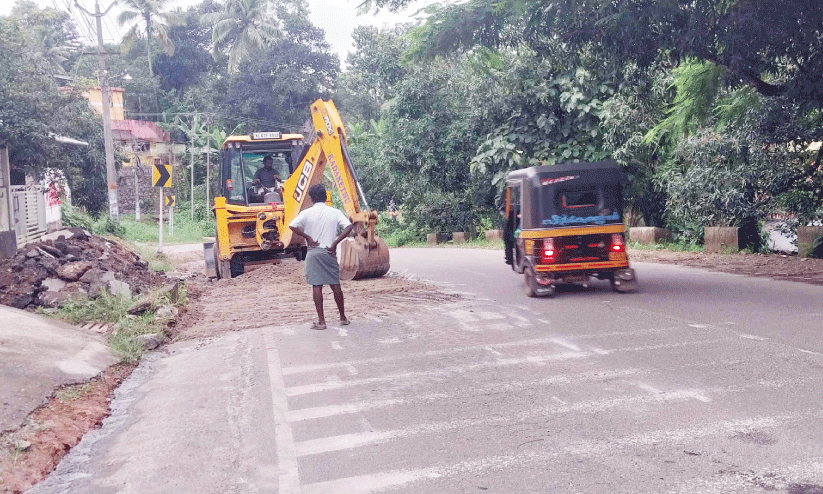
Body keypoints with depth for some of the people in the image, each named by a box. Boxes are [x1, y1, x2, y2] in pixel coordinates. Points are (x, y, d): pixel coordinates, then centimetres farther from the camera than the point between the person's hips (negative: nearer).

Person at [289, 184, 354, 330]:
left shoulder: (307, 213, -3)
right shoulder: (335, 212, 2)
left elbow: (292, 226, -15)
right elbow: (349, 226, -10)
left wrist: (308, 237, -5)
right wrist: (335, 243, -7)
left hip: (313, 252, -2)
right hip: (329, 252, 2)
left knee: (316, 286, 1)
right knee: (335, 284, 13)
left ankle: (321, 321, 1)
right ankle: (343, 317, 22)